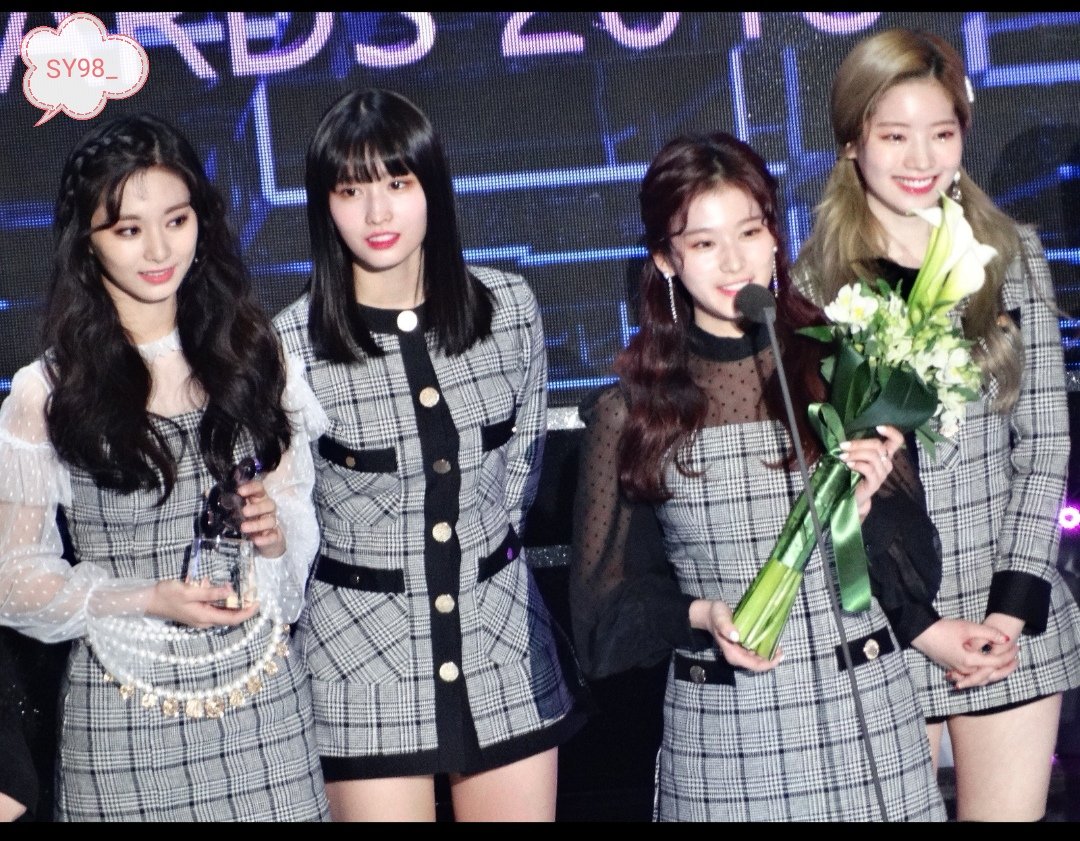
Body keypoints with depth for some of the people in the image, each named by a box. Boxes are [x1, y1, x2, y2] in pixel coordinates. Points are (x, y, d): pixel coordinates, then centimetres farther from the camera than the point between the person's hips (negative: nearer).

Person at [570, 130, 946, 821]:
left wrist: (863, 510, -16)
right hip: (721, 731, -1)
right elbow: (610, 593, 3)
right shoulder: (631, 408, -2)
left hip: (865, 710, 1)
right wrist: (699, 616, -14)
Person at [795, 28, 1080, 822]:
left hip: (1013, 611, 2)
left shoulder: (1014, 256, 4)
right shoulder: (813, 282, -2)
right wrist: (917, 622, -10)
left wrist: (1013, 604, -7)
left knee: (1011, 808, 8)